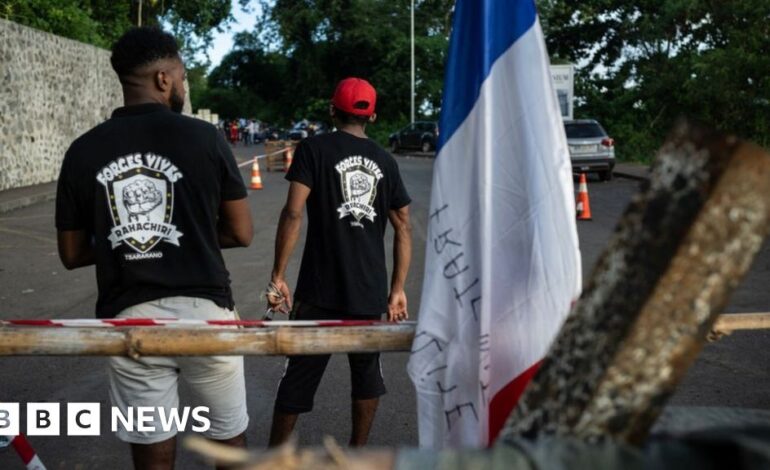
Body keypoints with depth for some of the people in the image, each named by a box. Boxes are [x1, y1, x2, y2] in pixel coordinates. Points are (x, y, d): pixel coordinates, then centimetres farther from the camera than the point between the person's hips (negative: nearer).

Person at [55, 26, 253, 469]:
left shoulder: (83, 151, 1)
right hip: (203, 310, -2)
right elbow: (242, 233, 0)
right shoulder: (204, 137, -6)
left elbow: (72, 254, 8)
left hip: (128, 318, 2)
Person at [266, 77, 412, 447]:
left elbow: (293, 214, -12)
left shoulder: (314, 148, -1)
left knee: (299, 375, 7)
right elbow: (403, 227, 7)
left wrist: (278, 276, -8)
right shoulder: (384, 160, 9)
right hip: (371, 291, 3)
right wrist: (398, 289, 11)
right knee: (367, 372, 18)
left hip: (320, 291, -3)